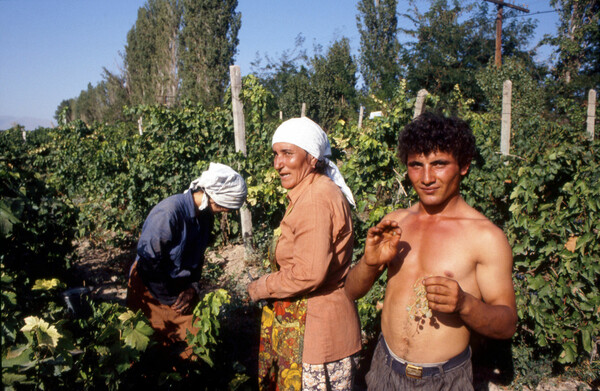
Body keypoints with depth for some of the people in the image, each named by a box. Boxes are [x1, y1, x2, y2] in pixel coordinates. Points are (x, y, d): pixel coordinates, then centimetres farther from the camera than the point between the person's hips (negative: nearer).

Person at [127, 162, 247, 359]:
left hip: (182, 291, 6)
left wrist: (193, 287, -2)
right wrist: (171, 299, -14)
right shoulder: (169, 212, -26)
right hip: (152, 290, -6)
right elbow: (148, 262, -22)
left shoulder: (205, 215, -2)